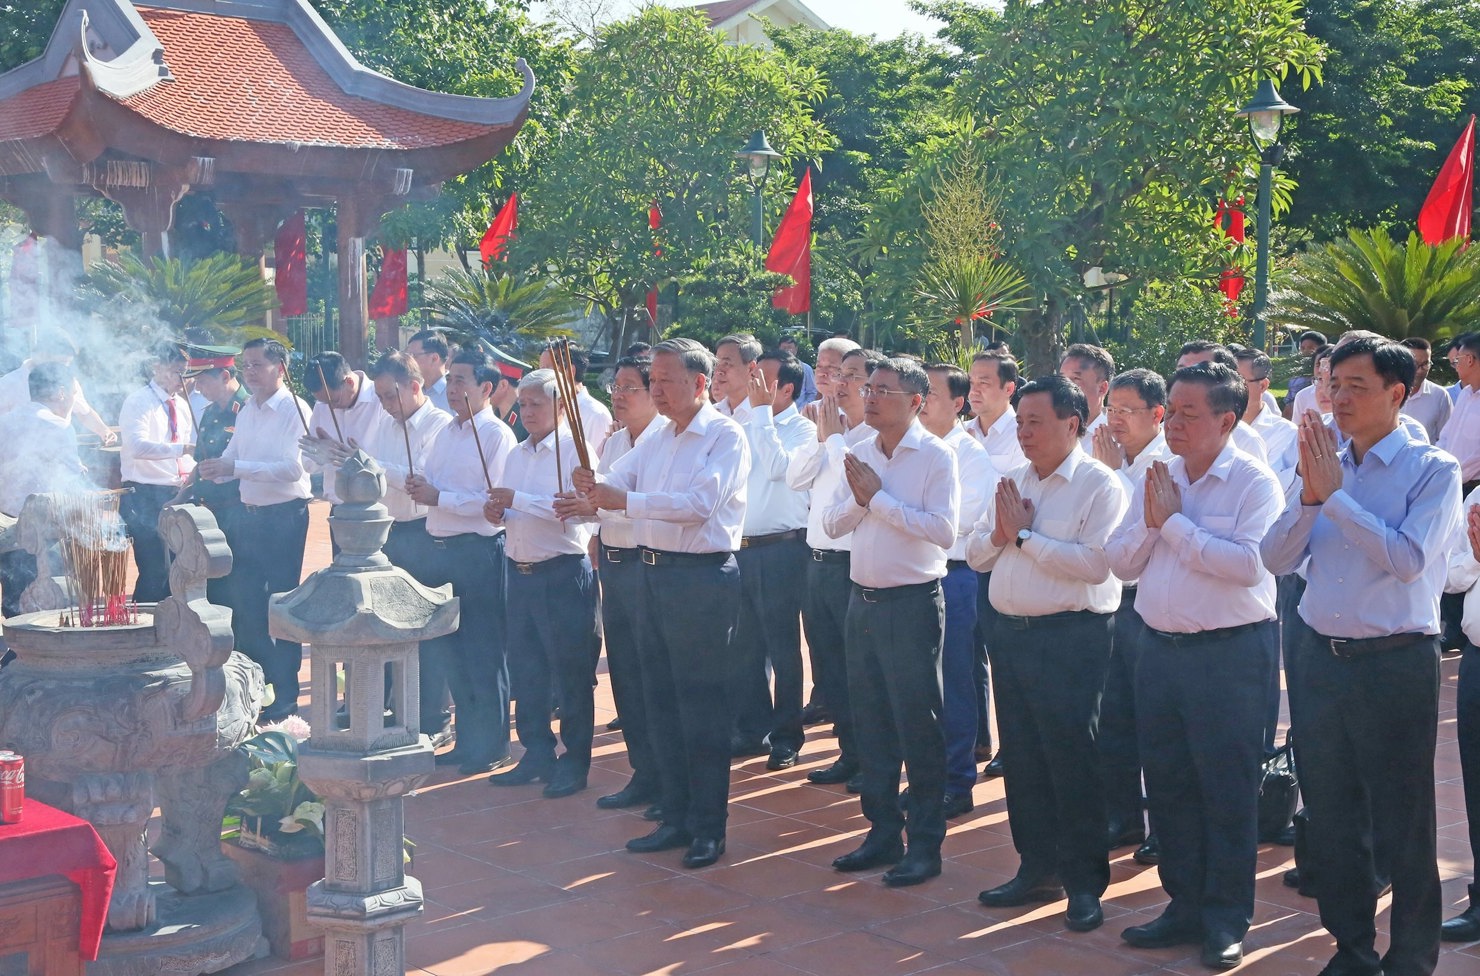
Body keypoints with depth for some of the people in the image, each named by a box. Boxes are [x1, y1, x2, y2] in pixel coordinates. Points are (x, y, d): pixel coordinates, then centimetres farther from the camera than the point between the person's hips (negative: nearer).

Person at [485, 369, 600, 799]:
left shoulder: (574, 450, -8)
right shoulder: (517, 455, 16)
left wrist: (517, 500, -22)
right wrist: (496, 513, 0)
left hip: (563, 573, -7)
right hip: (520, 571, 7)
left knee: (570, 672, 0)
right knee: (525, 671, 12)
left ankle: (575, 763, 9)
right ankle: (537, 755, 23)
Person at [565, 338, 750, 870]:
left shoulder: (726, 437, -10)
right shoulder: (658, 437, 15)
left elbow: (700, 502, -23)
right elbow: (616, 481, 9)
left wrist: (625, 501, -26)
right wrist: (593, 487, -15)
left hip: (702, 577, -8)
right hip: (653, 570, 8)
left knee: (702, 704, -2)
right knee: (661, 700, 13)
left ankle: (708, 826, 8)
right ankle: (675, 817, 23)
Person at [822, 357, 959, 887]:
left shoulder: (936, 456, -10)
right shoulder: (859, 453, 9)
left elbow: (942, 530, -21)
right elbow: (832, 522, 8)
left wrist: (879, 498, -17)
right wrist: (859, 499, -12)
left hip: (912, 604, -6)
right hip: (863, 600, 7)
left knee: (918, 727, 0)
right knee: (871, 723, 13)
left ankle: (925, 844, 10)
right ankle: (883, 832, 25)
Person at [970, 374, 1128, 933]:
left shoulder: (1099, 485, -9)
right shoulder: (1012, 482, 14)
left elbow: (1095, 563, -22)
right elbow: (975, 554, 14)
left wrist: (1025, 536, -16)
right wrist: (999, 534, -7)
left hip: (1071, 637, -7)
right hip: (1010, 631, 7)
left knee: (1072, 759, -1)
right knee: (1022, 757, 12)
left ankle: (1084, 883, 10)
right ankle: (1038, 870, 24)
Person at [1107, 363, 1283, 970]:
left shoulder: (1255, 483, -9)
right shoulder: (1155, 481, 9)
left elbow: (1248, 563, -23)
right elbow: (1120, 563, 8)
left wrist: (1174, 521, -16)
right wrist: (1150, 521, -10)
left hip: (1230, 652, -6)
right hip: (1159, 646, 6)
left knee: (1227, 790, 2)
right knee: (1167, 783, 13)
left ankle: (1225, 920, 15)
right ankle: (1185, 905, 27)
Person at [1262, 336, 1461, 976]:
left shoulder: (1432, 471, -7)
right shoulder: (1323, 465, 7)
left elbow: (1408, 558, -22)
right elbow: (1276, 559, 0)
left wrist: (1336, 494, -20)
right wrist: (1309, 496, -15)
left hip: (1396, 664, -5)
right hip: (1322, 658, 5)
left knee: (1403, 824, 4)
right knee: (1331, 816, 15)